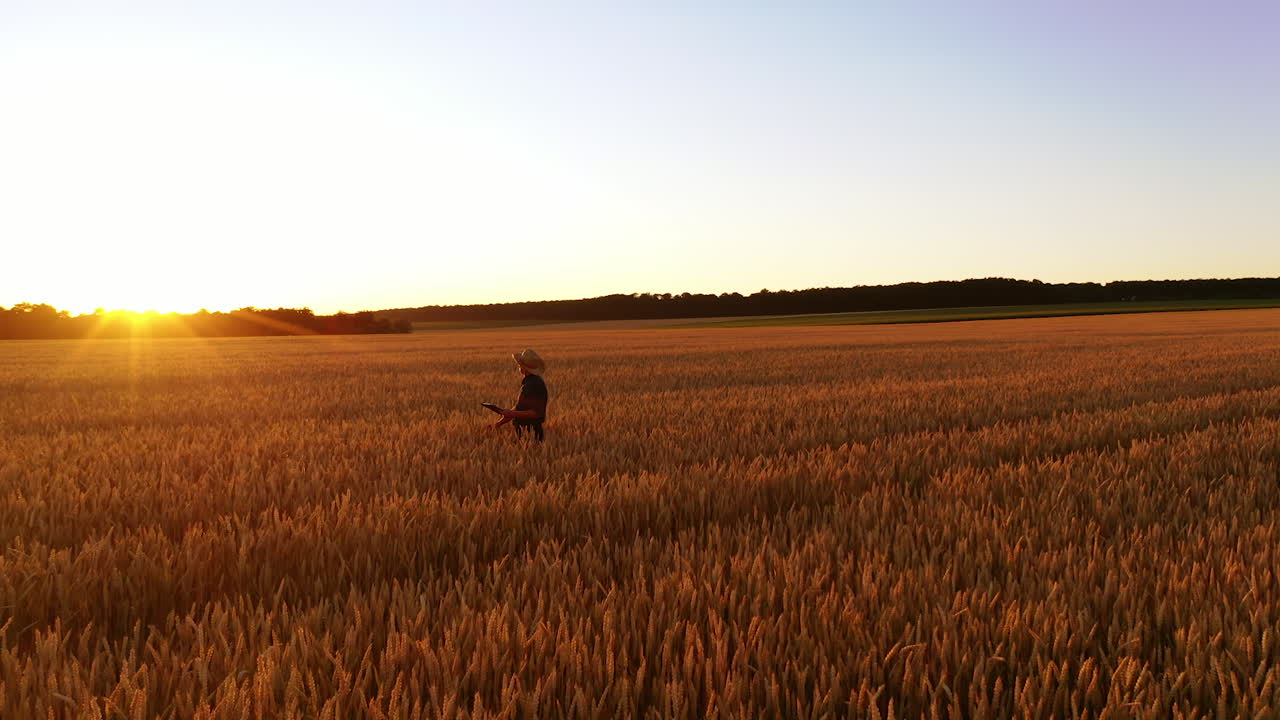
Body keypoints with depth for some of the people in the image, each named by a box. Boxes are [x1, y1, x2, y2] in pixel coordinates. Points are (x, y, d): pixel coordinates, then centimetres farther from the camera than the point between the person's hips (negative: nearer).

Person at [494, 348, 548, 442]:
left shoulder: (536, 384, -16)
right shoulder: (527, 382, 13)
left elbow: (537, 413, -20)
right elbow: (519, 408, 19)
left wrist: (513, 414, -22)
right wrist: (499, 423, 14)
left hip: (531, 433, -8)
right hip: (522, 430, 8)